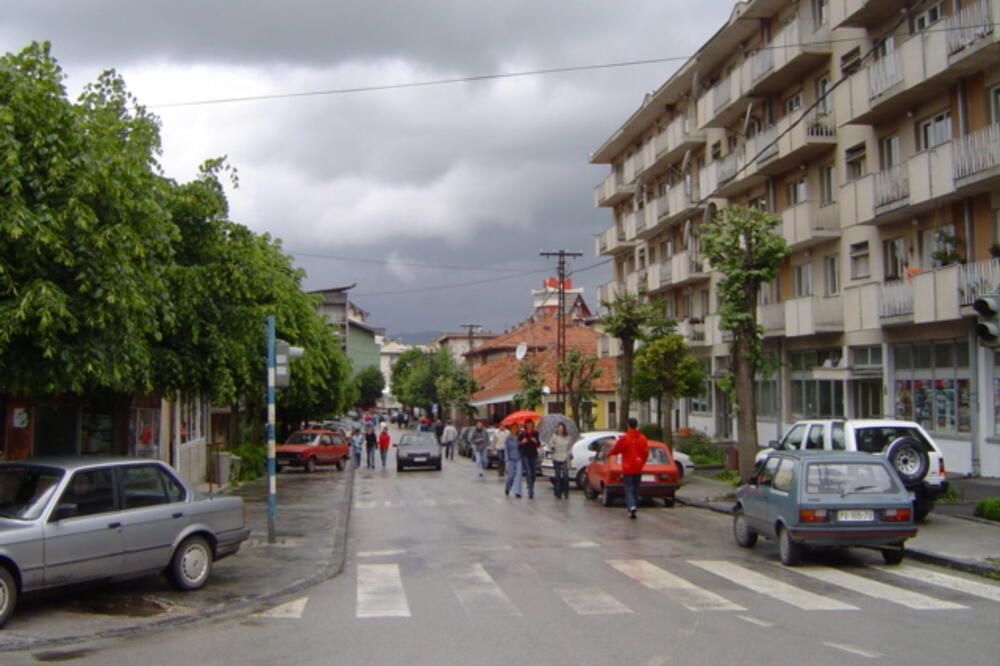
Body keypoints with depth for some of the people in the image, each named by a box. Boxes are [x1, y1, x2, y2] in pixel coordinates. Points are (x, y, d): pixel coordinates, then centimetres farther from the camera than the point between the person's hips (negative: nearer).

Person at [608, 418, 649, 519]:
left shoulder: (624, 438, -11)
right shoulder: (643, 438, 1)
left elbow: (616, 450, -4)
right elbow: (646, 453, 5)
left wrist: (608, 454, 18)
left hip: (627, 468, -4)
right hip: (638, 468, 4)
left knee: (628, 489, -3)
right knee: (635, 489, 15)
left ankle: (632, 506, -23)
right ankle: (634, 506, 21)